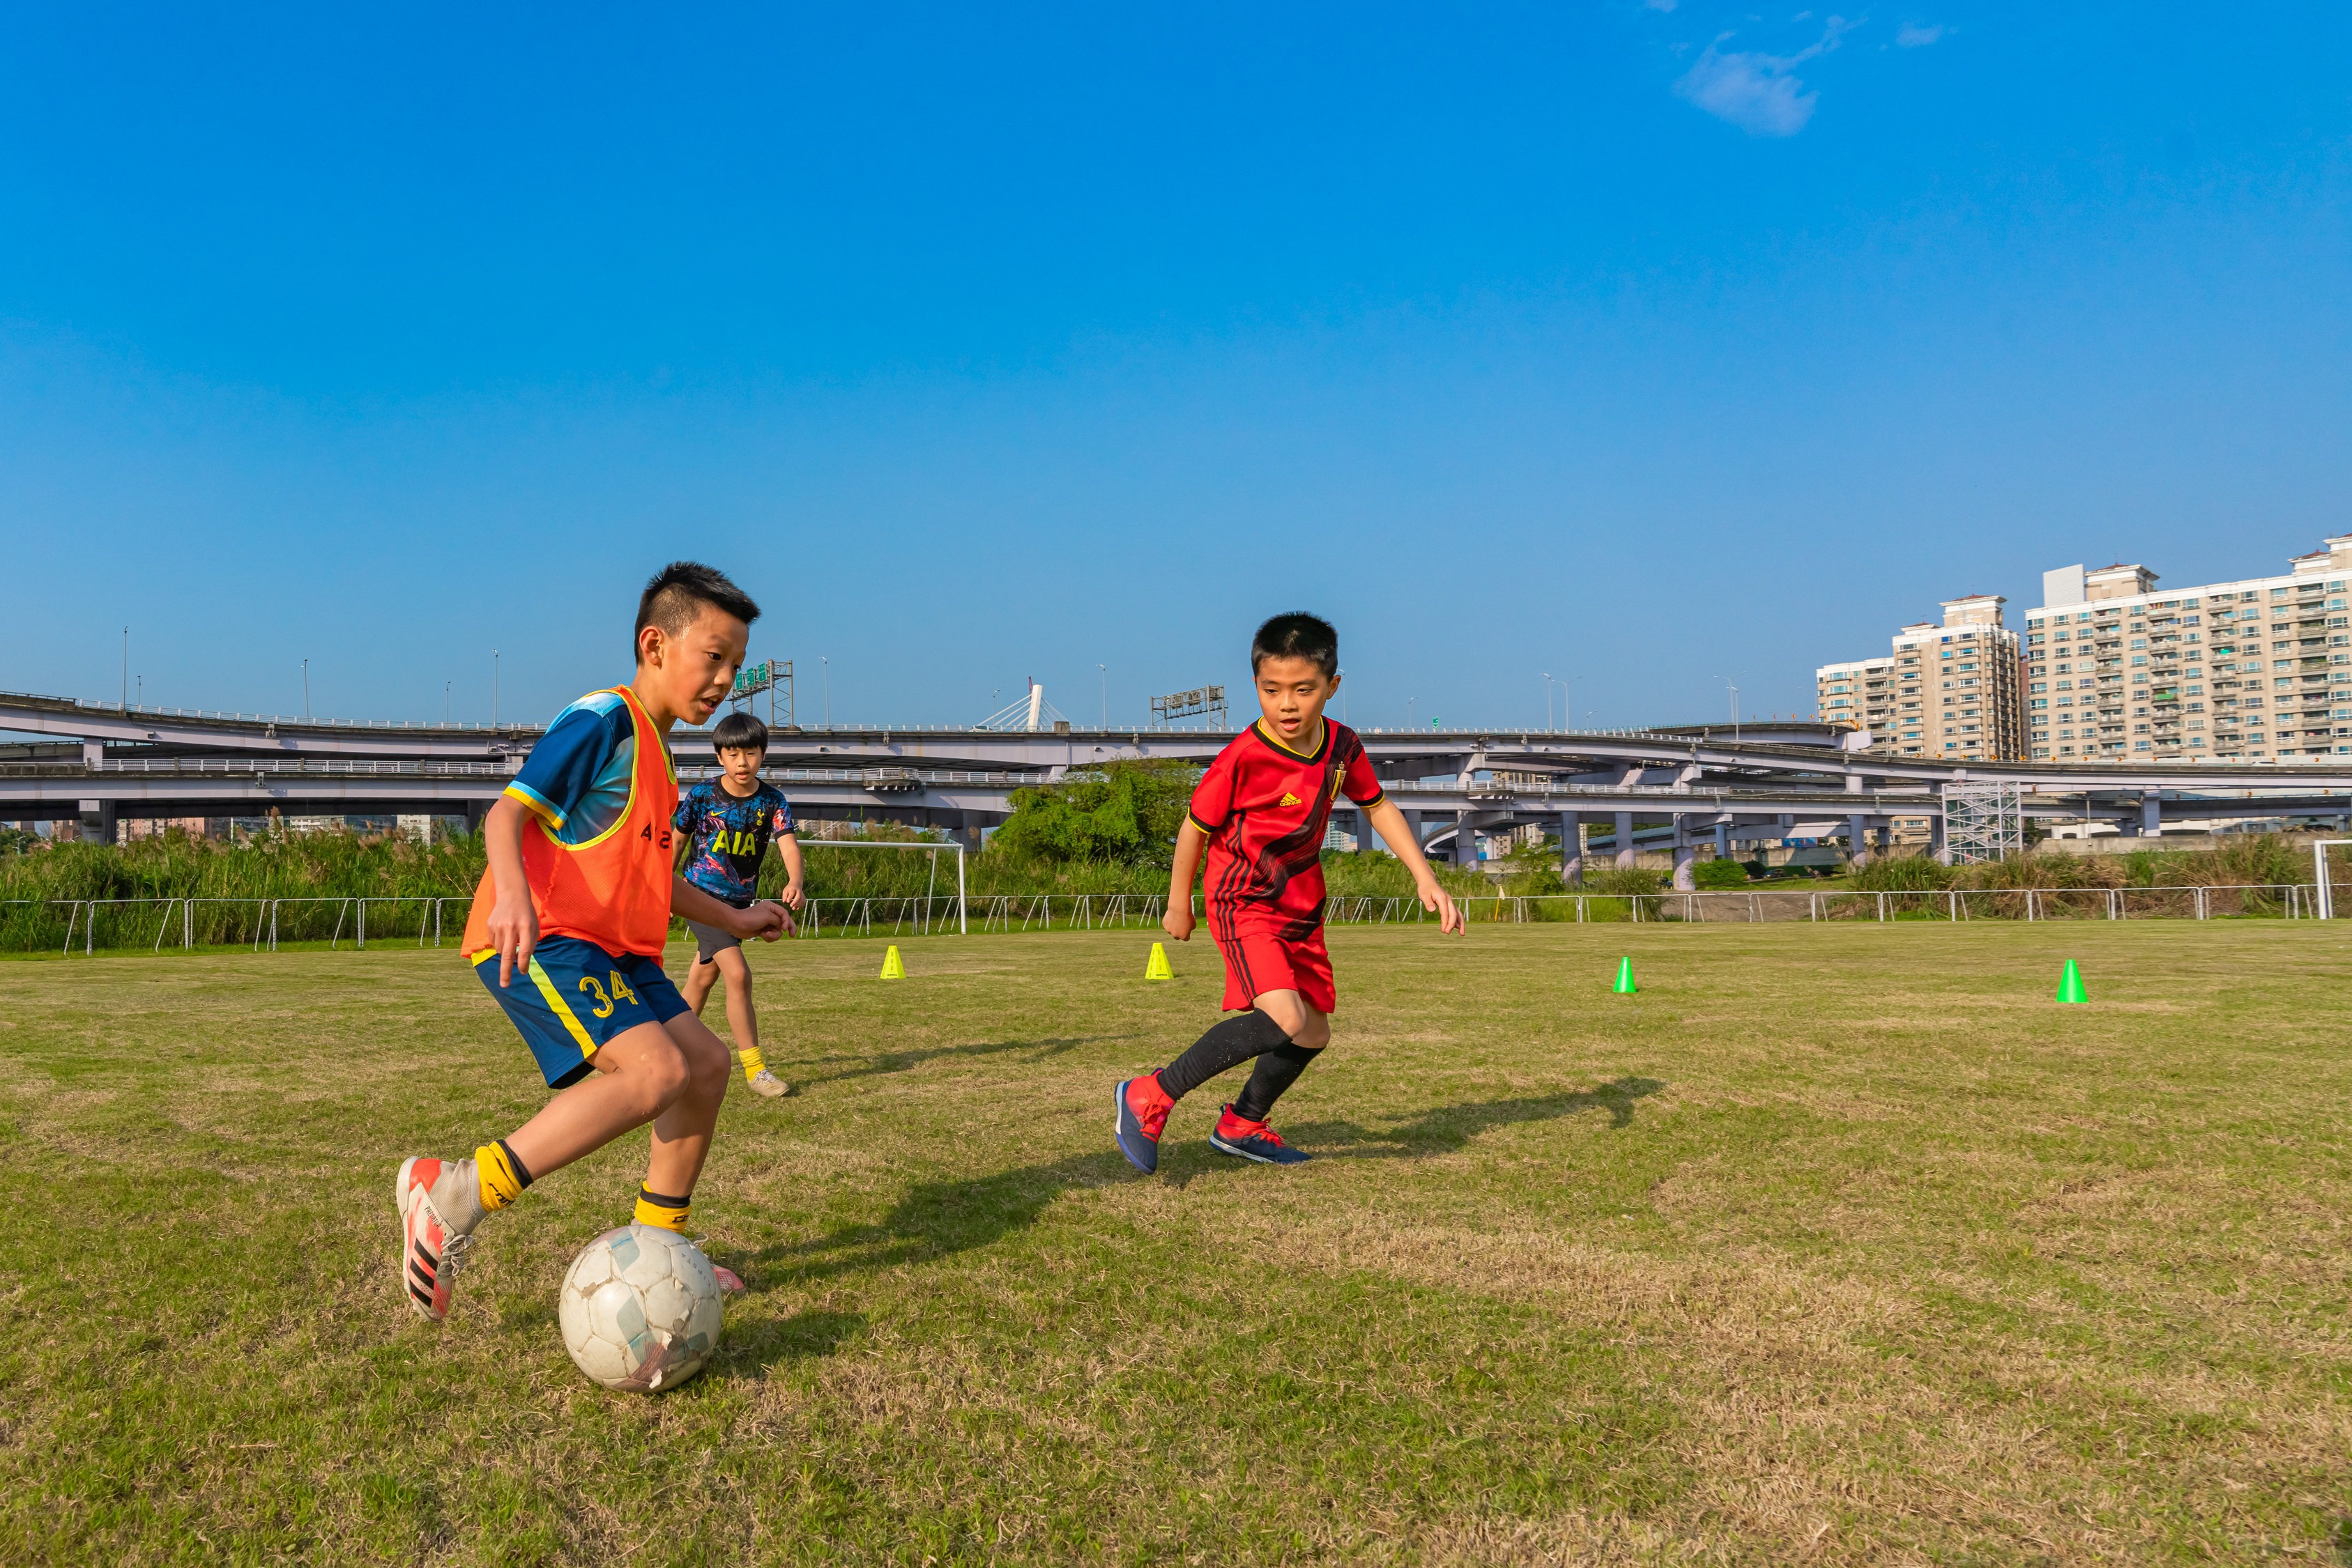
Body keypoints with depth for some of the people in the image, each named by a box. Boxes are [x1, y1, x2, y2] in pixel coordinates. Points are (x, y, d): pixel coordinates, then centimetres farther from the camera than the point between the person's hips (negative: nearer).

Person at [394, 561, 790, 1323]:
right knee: (655, 1071, -26)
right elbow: (508, 811, -19)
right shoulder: (603, 721, -8)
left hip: (609, 946, 10)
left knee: (706, 1064, 9)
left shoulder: (654, 750, 22)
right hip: (538, 940, -10)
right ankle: (456, 1196, -18)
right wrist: (512, 891, -37)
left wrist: (734, 918, 35)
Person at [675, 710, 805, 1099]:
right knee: (738, 974, -20)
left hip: (740, 901, 4)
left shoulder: (772, 800, -7)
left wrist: (794, 882, -40)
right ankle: (754, 1067, -16)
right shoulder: (703, 794, -11)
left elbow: (788, 843, -20)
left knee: (703, 978, 21)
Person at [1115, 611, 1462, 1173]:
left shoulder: (1342, 746, -6)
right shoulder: (1242, 758, -23)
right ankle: (1150, 1098, -17)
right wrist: (1179, 905, 1)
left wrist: (1425, 878, 3)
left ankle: (1242, 1126, 37)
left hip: (1301, 906, 7)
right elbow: (1195, 828, -10)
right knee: (1284, 1018, -27)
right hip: (1243, 902, -7)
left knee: (1313, 1033, 15)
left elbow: (1378, 807, 11)